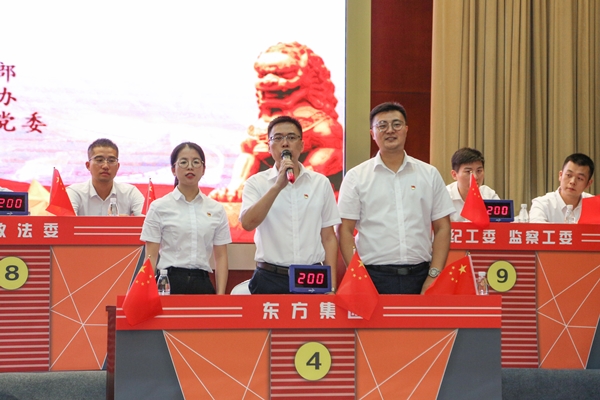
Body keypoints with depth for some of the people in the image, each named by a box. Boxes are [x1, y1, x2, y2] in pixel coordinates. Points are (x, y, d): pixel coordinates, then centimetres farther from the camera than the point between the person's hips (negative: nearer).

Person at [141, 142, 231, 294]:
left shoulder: (216, 209, 9)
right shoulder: (159, 207, 2)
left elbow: (221, 257, 8)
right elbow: (151, 257, 0)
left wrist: (220, 296, -2)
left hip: (202, 284, 2)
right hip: (168, 283, -2)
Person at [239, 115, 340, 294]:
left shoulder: (321, 183, 8)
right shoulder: (256, 183, 3)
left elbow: (328, 237, 9)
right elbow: (248, 223, -15)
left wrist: (331, 286, 2)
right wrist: (277, 187, -21)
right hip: (270, 279, -1)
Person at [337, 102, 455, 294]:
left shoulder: (430, 175, 10)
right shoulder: (356, 177, 5)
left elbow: (442, 228, 9)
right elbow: (345, 231, 2)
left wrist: (434, 276, -1)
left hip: (420, 277, 1)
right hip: (374, 277, -1)